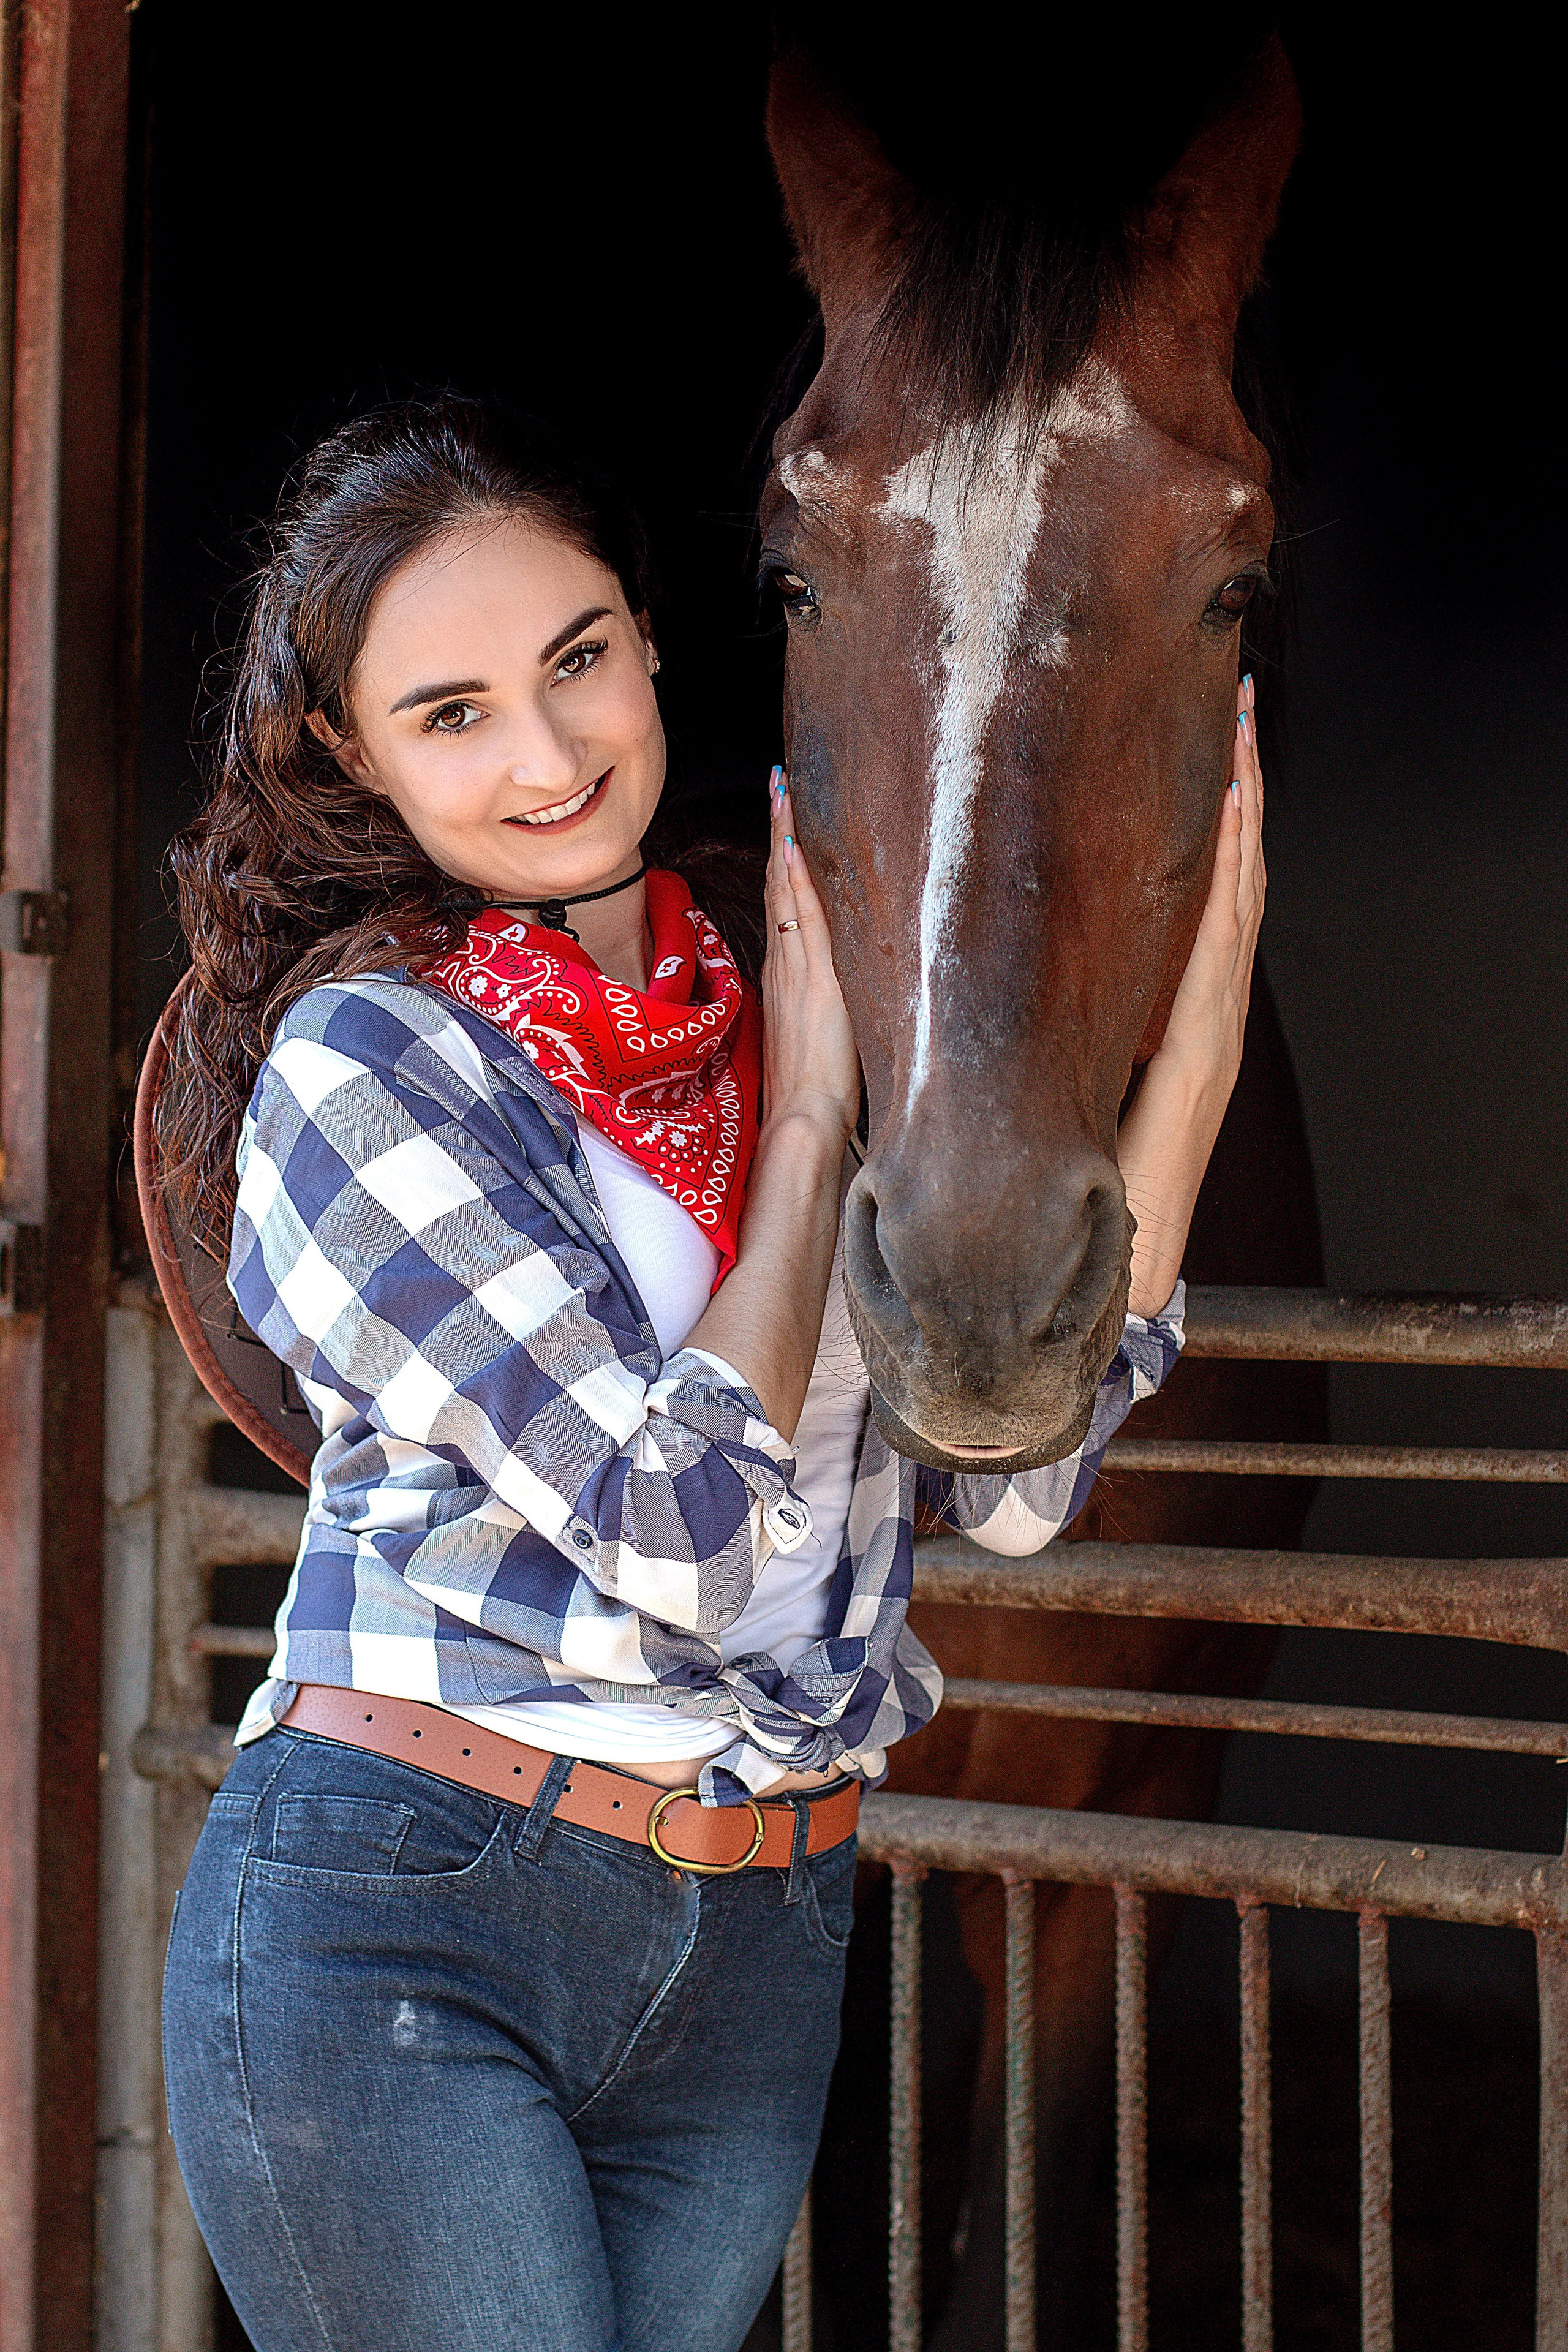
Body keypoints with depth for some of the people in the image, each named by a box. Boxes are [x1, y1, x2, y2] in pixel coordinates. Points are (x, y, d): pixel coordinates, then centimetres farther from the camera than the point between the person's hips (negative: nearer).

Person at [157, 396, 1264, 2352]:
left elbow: (1008, 1478, 2)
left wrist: (1193, 1060, -2)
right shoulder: (363, 1062, -10)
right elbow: (680, 1533, -16)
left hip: (756, 1955, 6)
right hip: (394, 1924, -5)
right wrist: (810, 1121, -8)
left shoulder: (791, 1018, 8)